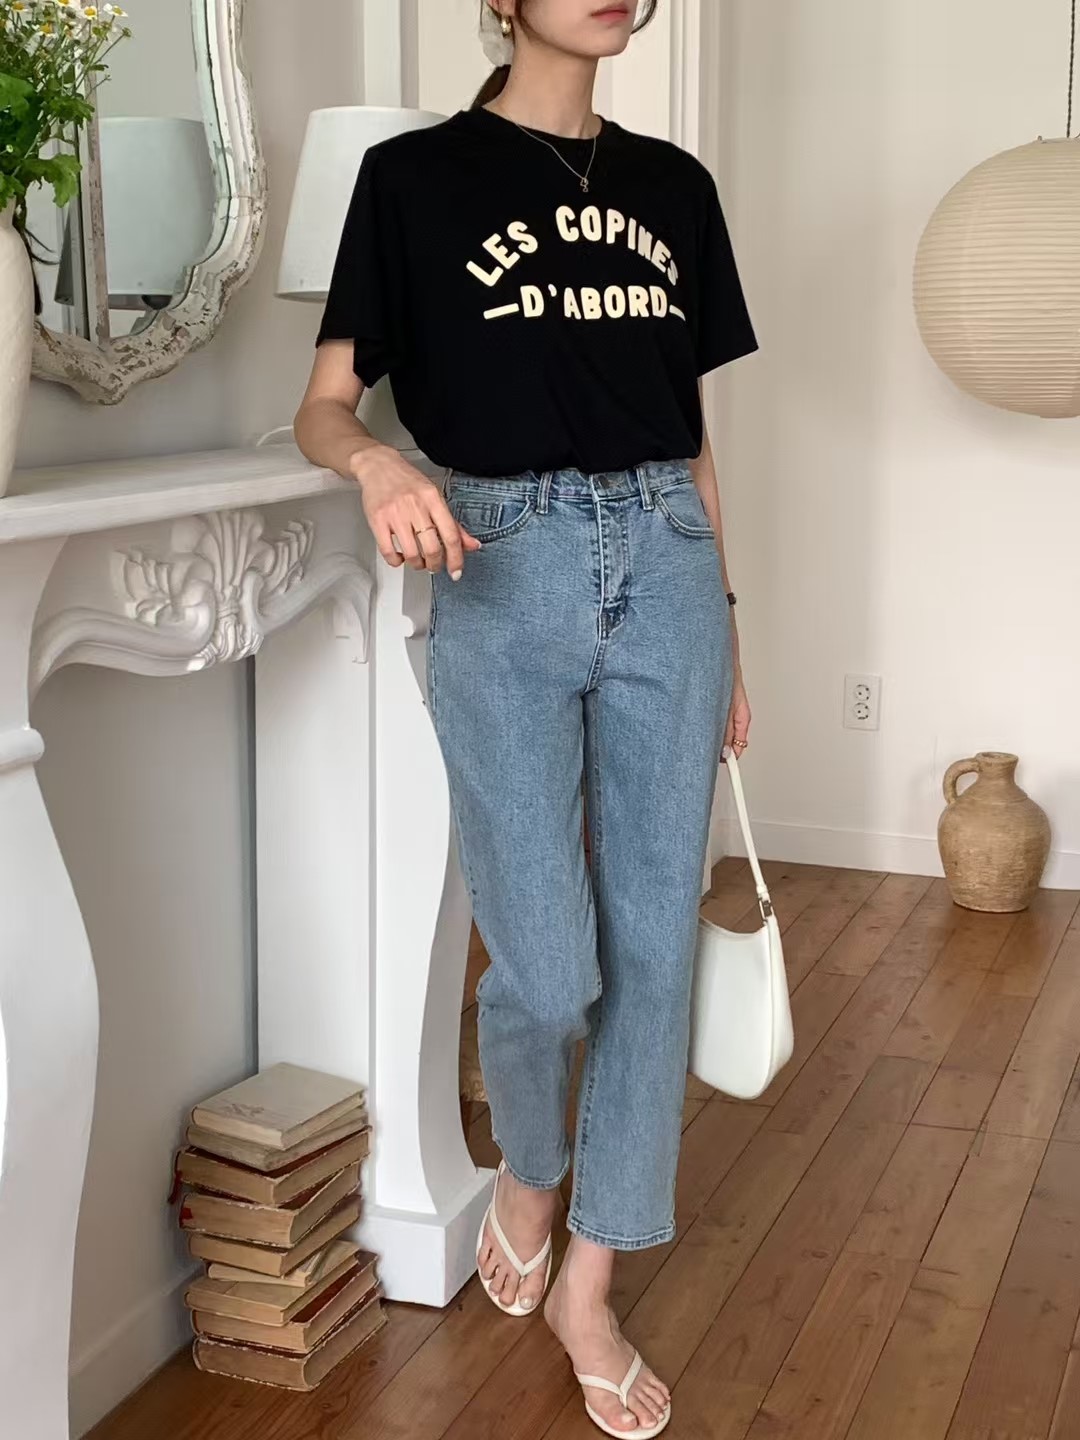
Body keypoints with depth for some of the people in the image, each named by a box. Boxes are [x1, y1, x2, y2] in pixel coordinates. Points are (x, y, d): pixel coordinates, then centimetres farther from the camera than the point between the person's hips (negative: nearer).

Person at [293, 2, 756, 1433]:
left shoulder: (673, 184, 13)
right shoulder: (415, 176, 1)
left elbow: (694, 434, 16)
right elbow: (322, 403, -1)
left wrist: (728, 632, 15)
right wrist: (377, 460, -25)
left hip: (665, 573, 4)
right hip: (505, 577, -4)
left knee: (654, 949, 4)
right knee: (548, 969, -6)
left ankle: (589, 1288, 20)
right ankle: (528, 1175, 29)